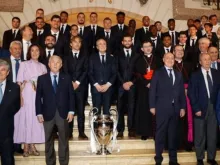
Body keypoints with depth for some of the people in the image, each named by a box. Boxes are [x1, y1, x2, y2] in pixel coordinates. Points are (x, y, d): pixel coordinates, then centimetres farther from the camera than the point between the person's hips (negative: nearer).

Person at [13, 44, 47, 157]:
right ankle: (26, 147, 1)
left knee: (36, 119, 1)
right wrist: (20, 96, -13)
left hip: (38, 97, 3)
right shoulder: (24, 64, 6)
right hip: (26, 96, -3)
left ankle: (32, 145, 8)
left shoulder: (43, 67, 14)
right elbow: (19, 82, -2)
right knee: (25, 119, -4)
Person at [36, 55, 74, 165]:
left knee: (64, 140, 8)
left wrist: (71, 111, -5)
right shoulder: (42, 79, 4)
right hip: (48, 113, 0)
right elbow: (38, 97, 1)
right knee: (48, 140, 9)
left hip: (63, 113, 0)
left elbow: (71, 96, 3)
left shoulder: (66, 78, 6)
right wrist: (39, 113, -5)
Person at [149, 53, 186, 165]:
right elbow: (152, 91, -2)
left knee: (173, 134, 9)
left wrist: (182, 107, 5)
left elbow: (181, 92, 12)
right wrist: (152, 106, -9)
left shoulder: (178, 75, 15)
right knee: (160, 134, 1)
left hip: (175, 108, 4)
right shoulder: (158, 73, 3)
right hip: (162, 108, -4)